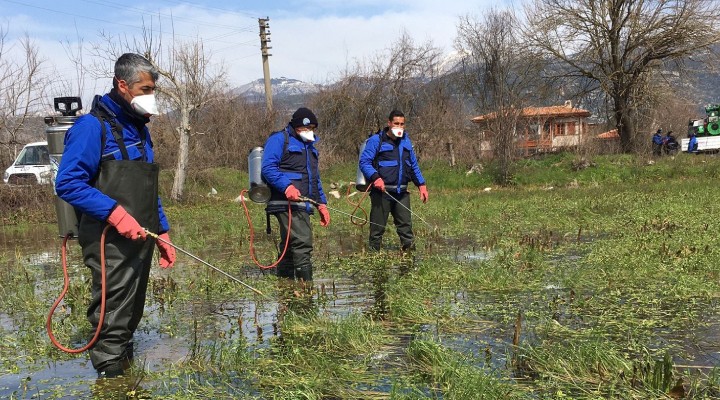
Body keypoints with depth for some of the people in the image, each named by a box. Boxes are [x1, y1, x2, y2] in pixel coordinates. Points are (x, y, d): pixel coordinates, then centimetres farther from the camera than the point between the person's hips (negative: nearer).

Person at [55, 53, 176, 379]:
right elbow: (67, 183, -18)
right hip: (110, 243, -8)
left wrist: (163, 234, 17)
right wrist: (115, 213, -24)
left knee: (132, 313, 16)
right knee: (113, 318, -3)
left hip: (141, 241, 8)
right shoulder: (93, 126, -10)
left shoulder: (140, 131, 16)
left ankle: (123, 361, 31)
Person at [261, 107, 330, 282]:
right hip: (286, 203, -9)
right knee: (302, 241, -18)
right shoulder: (279, 139, -4)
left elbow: (315, 178, 30)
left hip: (302, 205, 9)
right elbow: (268, 168, -16)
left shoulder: (309, 146, 25)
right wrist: (287, 186, -28)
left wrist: (321, 203, 22)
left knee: (289, 246, 13)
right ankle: (305, 281, -19)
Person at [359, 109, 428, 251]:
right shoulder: (376, 140, -5)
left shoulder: (406, 141, 15)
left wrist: (421, 185, 13)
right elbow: (364, 162, -11)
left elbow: (414, 165, 21)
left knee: (406, 225, 8)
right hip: (382, 191, -5)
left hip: (401, 192, 5)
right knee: (378, 227, 0)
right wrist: (375, 177, -26)